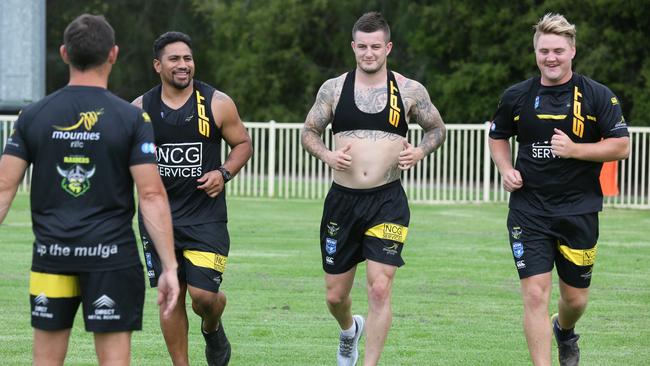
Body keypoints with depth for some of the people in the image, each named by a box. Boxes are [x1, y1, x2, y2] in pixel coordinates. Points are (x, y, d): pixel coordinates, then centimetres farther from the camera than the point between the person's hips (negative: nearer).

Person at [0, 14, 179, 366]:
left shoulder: (33, 116, 3)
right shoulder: (132, 119, -4)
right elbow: (151, 195, -9)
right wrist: (169, 267, -7)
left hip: (51, 255, 2)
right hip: (112, 257, -2)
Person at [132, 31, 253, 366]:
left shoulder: (216, 104, -2)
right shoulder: (141, 108, 2)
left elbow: (243, 143, 8)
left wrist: (224, 173, -9)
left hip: (205, 213, -2)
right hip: (159, 213, 2)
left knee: (204, 294, -10)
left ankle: (212, 329, 26)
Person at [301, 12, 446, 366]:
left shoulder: (410, 90, 0)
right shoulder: (333, 88, 2)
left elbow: (437, 129, 13)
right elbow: (308, 132, 10)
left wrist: (419, 152, -8)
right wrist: (327, 155, -10)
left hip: (387, 201, -2)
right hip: (342, 200, 2)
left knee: (380, 289, -13)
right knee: (335, 295, 10)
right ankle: (349, 330, 45)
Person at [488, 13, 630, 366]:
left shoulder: (597, 96, -3)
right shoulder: (517, 96, 3)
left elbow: (621, 147, -5)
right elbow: (497, 137, 19)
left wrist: (574, 150, -18)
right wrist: (506, 170, 0)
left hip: (579, 211, 0)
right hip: (528, 212, 0)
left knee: (575, 298, 12)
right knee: (535, 294, -11)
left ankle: (564, 330, 47)